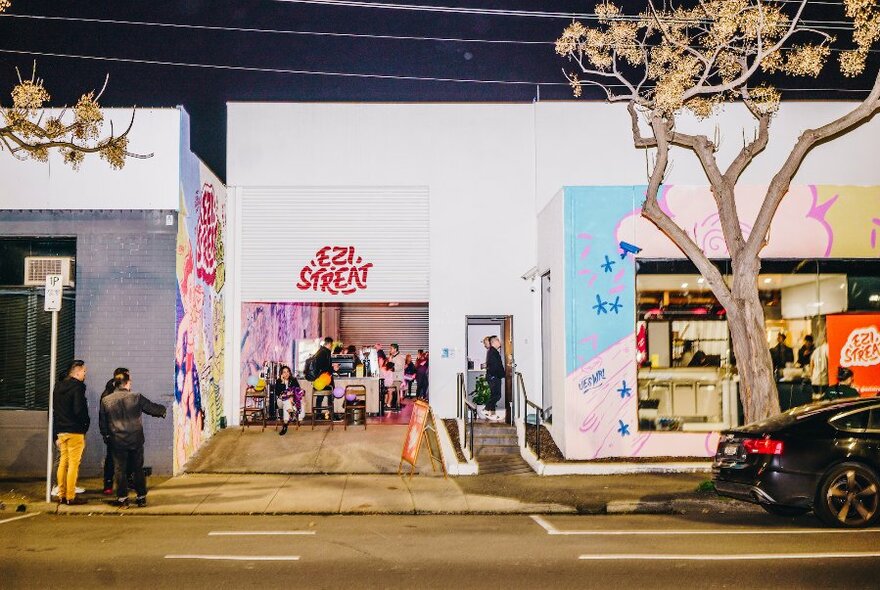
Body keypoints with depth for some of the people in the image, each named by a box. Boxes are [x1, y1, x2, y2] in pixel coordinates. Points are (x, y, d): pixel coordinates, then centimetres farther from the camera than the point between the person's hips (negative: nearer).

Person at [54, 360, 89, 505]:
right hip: (75, 432, -8)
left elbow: (54, 411, 16)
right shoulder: (78, 387, -11)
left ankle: (61, 495, 17)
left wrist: (57, 434, 18)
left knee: (63, 462, 13)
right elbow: (79, 410, -17)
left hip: (61, 431, 8)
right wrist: (85, 424, 1)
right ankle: (70, 497, -1)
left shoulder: (59, 387, 14)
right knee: (73, 464, -3)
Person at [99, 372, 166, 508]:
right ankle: (141, 498, 16)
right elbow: (153, 408, 5)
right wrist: (163, 410, 26)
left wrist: (106, 435, 23)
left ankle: (122, 499, 7)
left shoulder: (106, 400, -1)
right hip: (136, 440, 0)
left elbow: (103, 422, 7)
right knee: (138, 469, 11)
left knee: (120, 470, 7)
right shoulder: (136, 398, -7)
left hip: (117, 441, 1)